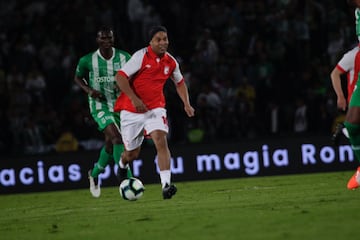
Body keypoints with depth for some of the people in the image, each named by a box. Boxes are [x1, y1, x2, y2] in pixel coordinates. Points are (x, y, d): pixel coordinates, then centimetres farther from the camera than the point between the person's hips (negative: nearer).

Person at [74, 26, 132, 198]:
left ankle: (94, 174, 42)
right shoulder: (87, 60, -7)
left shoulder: (124, 57, -3)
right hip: (100, 105, -4)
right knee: (117, 138, -23)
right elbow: (78, 78, 10)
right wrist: (88, 90, -10)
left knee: (110, 144, 15)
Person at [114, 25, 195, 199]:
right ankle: (122, 165, 47)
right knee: (132, 154, 8)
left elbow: (180, 82, 20)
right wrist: (134, 99, -25)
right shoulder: (141, 56, -14)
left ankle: (166, 185, -31)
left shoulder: (171, 62, 1)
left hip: (155, 109, 2)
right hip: (131, 111, -2)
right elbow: (120, 77, -17)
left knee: (161, 140, -23)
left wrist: (186, 104, 7)